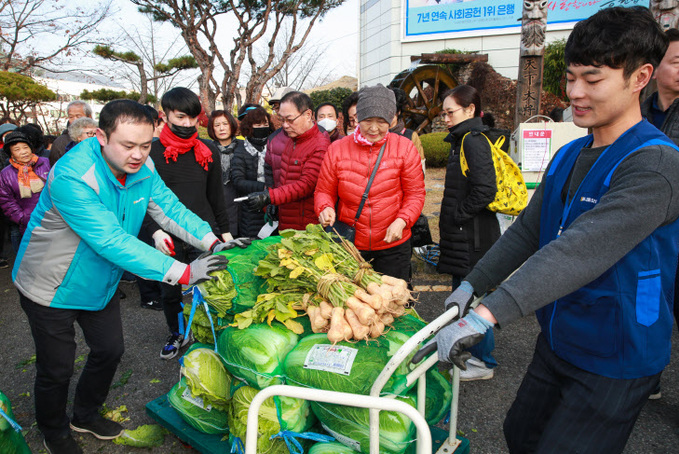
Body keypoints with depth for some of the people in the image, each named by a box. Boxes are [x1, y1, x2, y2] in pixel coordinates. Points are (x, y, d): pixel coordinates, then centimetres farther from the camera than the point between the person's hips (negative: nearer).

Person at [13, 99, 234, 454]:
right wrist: (183, 272, -46)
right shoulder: (71, 176, -35)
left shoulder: (142, 169, -12)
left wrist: (214, 242, -29)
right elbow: (112, 241, -42)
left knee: (110, 350, 18)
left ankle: (86, 415, 45)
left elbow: (169, 209, -13)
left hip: (100, 283, 7)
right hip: (53, 289, -6)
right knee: (56, 368, 9)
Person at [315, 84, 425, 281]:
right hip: (349, 244, 1)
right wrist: (325, 208, -17)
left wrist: (402, 221, -17)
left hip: (393, 245, 0)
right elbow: (324, 191, 5)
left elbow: (415, 194, -1)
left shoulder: (405, 148, -3)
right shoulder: (337, 149, -1)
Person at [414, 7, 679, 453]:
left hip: (614, 363, -7)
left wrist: (485, 315, -41)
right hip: (556, 342, 7)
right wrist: (471, 286, 1)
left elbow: (578, 253, -35)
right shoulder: (568, 156, 4)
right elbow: (526, 231, 7)